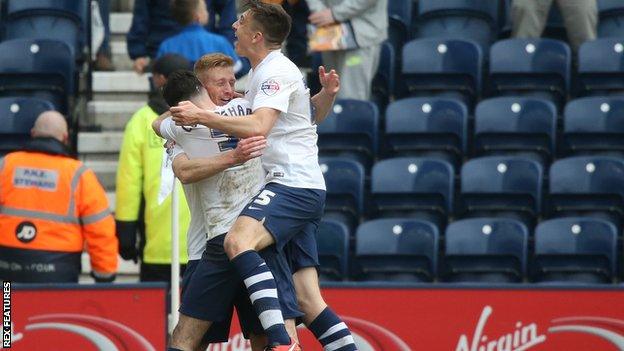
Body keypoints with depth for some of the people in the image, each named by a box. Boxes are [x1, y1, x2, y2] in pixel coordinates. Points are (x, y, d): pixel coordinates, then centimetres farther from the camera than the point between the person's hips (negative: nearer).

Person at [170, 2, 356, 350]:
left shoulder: (276, 70, -8)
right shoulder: (267, 71, 23)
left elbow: (259, 126, -24)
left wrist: (202, 116, -21)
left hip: (293, 186, -10)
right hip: (304, 189, 10)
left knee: (238, 242, -32)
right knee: (307, 301, 5)